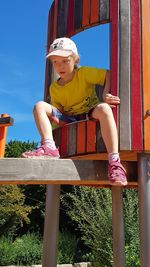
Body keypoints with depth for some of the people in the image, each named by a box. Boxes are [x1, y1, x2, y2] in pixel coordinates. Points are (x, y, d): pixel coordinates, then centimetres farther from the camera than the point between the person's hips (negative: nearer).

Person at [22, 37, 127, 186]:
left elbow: (110, 75, -9)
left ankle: (114, 162, -45)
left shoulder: (84, 73, -4)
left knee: (103, 108, -40)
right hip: (69, 120, 3)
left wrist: (106, 94, -24)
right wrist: (55, 119, -14)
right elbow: (60, 112, 8)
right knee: (39, 106, -14)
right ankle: (49, 148, -34)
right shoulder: (54, 88, 6)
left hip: (90, 115, -3)